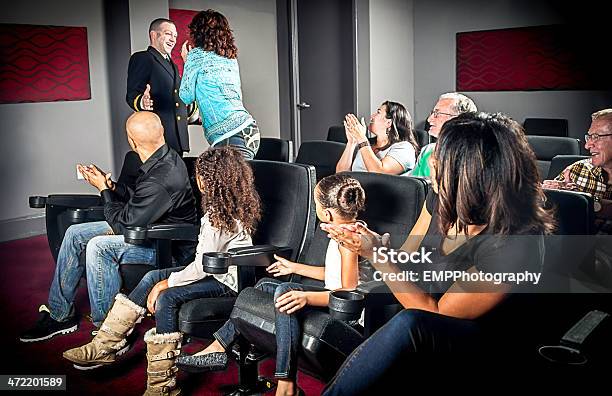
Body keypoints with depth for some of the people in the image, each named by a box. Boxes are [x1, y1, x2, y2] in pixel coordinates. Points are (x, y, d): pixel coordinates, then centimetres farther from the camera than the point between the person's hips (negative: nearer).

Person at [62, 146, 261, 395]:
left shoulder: (220, 216, -23)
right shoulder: (233, 206, 6)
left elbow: (202, 266, -22)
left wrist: (167, 282, -12)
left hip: (227, 280, -10)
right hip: (216, 269, 10)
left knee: (166, 298, -23)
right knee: (152, 278, 3)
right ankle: (104, 347, 5)